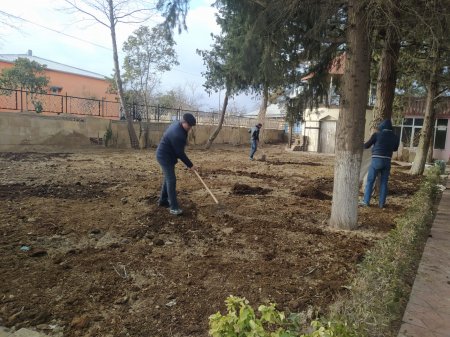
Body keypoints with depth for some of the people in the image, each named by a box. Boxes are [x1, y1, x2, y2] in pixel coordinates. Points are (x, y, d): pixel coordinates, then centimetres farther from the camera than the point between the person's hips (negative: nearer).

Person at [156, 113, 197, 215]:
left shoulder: (177, 124, 1)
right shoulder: (177, 134, -30)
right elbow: (180, 153, -24)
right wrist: (190, 165, -16)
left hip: (166, 155, 10)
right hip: (165, 157, -10)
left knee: (168, 178, 18)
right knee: (171, 180, -11)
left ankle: (163, 200, 30)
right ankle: (173, 207, -8)